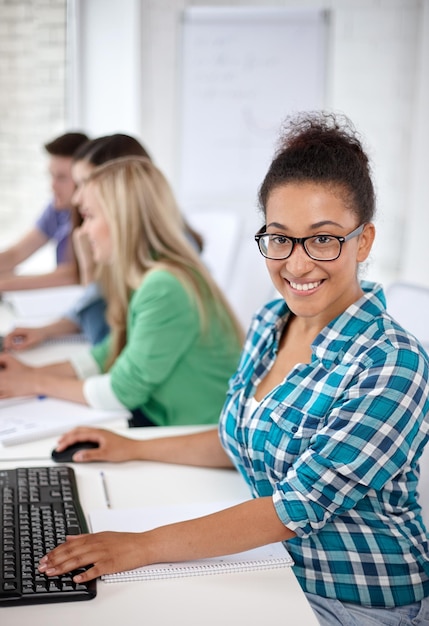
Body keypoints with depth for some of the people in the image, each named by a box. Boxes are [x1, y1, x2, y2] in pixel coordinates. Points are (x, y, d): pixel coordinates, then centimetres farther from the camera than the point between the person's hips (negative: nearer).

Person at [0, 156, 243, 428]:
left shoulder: (165, 288, -24)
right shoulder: (148, 278, 4)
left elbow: (122, 392, -18)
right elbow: (110, 355, 12)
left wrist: (38, 383, -6)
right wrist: (31, 373, 4)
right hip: (157, 420, 8)